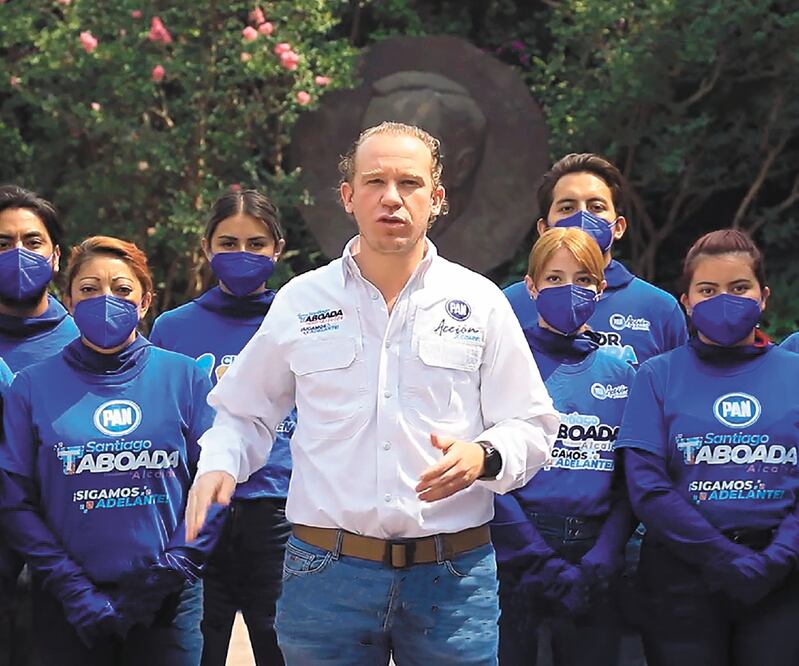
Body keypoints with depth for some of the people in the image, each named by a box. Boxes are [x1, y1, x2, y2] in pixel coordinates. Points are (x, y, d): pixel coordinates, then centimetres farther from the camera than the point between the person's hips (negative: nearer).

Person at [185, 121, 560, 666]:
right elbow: (245, 412, 17)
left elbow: (532, 427, 5)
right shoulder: (300, 302, 7)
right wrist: (218, 464, -4)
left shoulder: (480, 302, 5)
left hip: (453, 579, 0)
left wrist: (483, 456, -16)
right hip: (326, 574, 0)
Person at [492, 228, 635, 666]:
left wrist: (599, 564, -6)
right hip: (515, 558, -4)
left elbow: (631, 483, 9)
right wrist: (544, 565, -14)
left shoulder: (621, 375, 11)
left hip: (593, 561, 4)